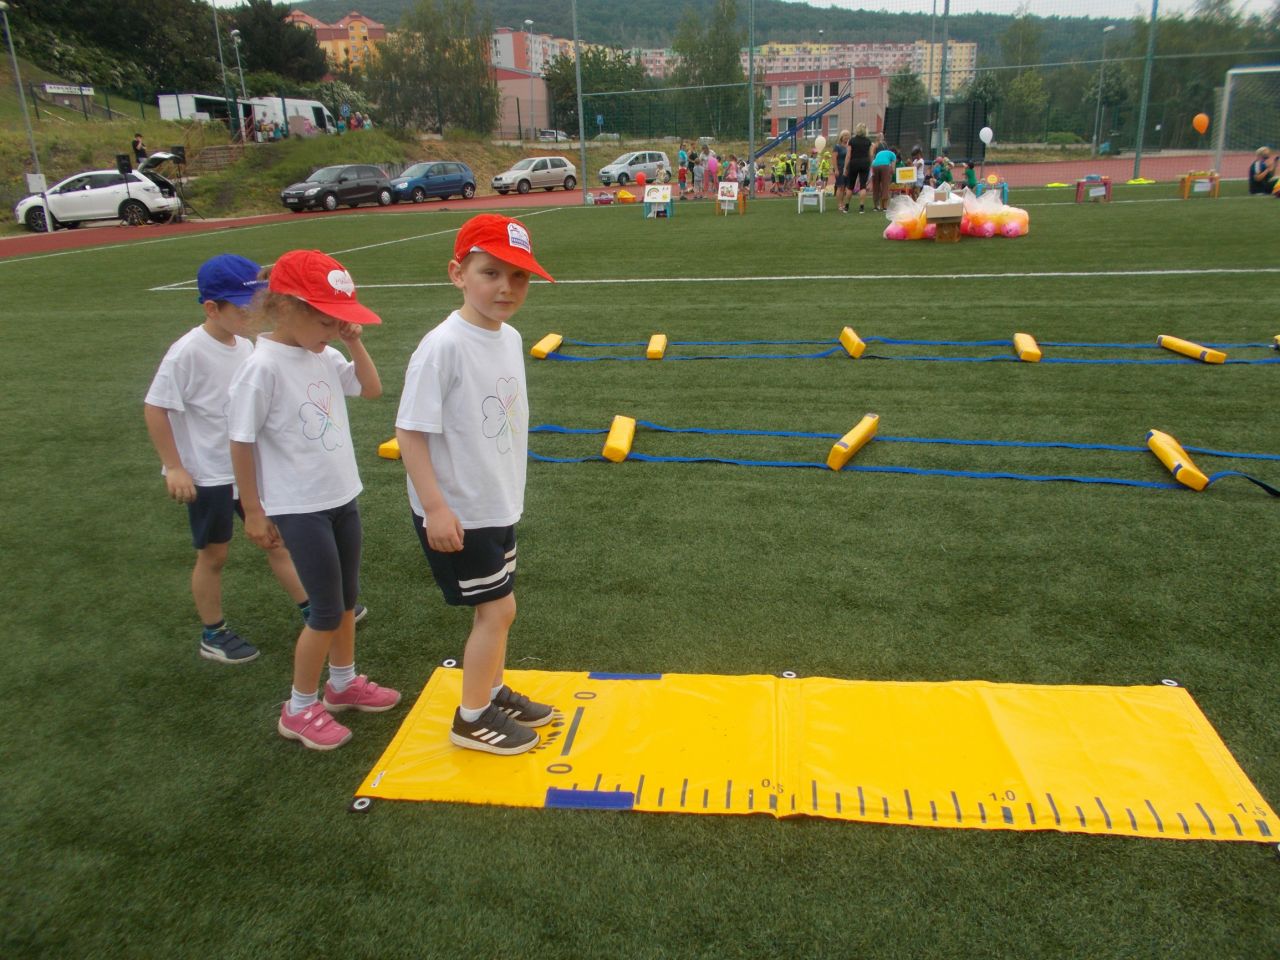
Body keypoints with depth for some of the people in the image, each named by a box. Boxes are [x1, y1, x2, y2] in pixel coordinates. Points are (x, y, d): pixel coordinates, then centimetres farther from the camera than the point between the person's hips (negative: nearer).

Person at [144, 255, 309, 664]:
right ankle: (213, 635, 25)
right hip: (208, 475, -6)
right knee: (213, 554, 8)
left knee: (275, 538, 13)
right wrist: (174, 467, -18)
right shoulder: (188, 352, -21)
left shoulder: (245, 346, 1)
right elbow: (154, 407, -18)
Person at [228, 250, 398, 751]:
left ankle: (344, 683, 39)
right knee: (327, 611, 1)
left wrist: (354, 341, -2)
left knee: (347, 599, 19)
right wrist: (253, 511, -10)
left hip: (342, 497, 7)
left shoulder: (325, 356, 0)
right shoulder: (262, 367, -20)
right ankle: (299, 710, 21)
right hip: (299, 509, -7)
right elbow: (241, 444, -15)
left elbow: (372, 389, 12)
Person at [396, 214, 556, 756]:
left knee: (497, 606, 19)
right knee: (497, 609, 2)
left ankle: (494, 692, 40)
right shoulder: (443, 346, -22)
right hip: (457, 514, -7)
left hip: (497, 505, 8)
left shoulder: (510, 338, 2)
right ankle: (472, 717, 21)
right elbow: (409, 430, -21)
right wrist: (436, 507, -23)